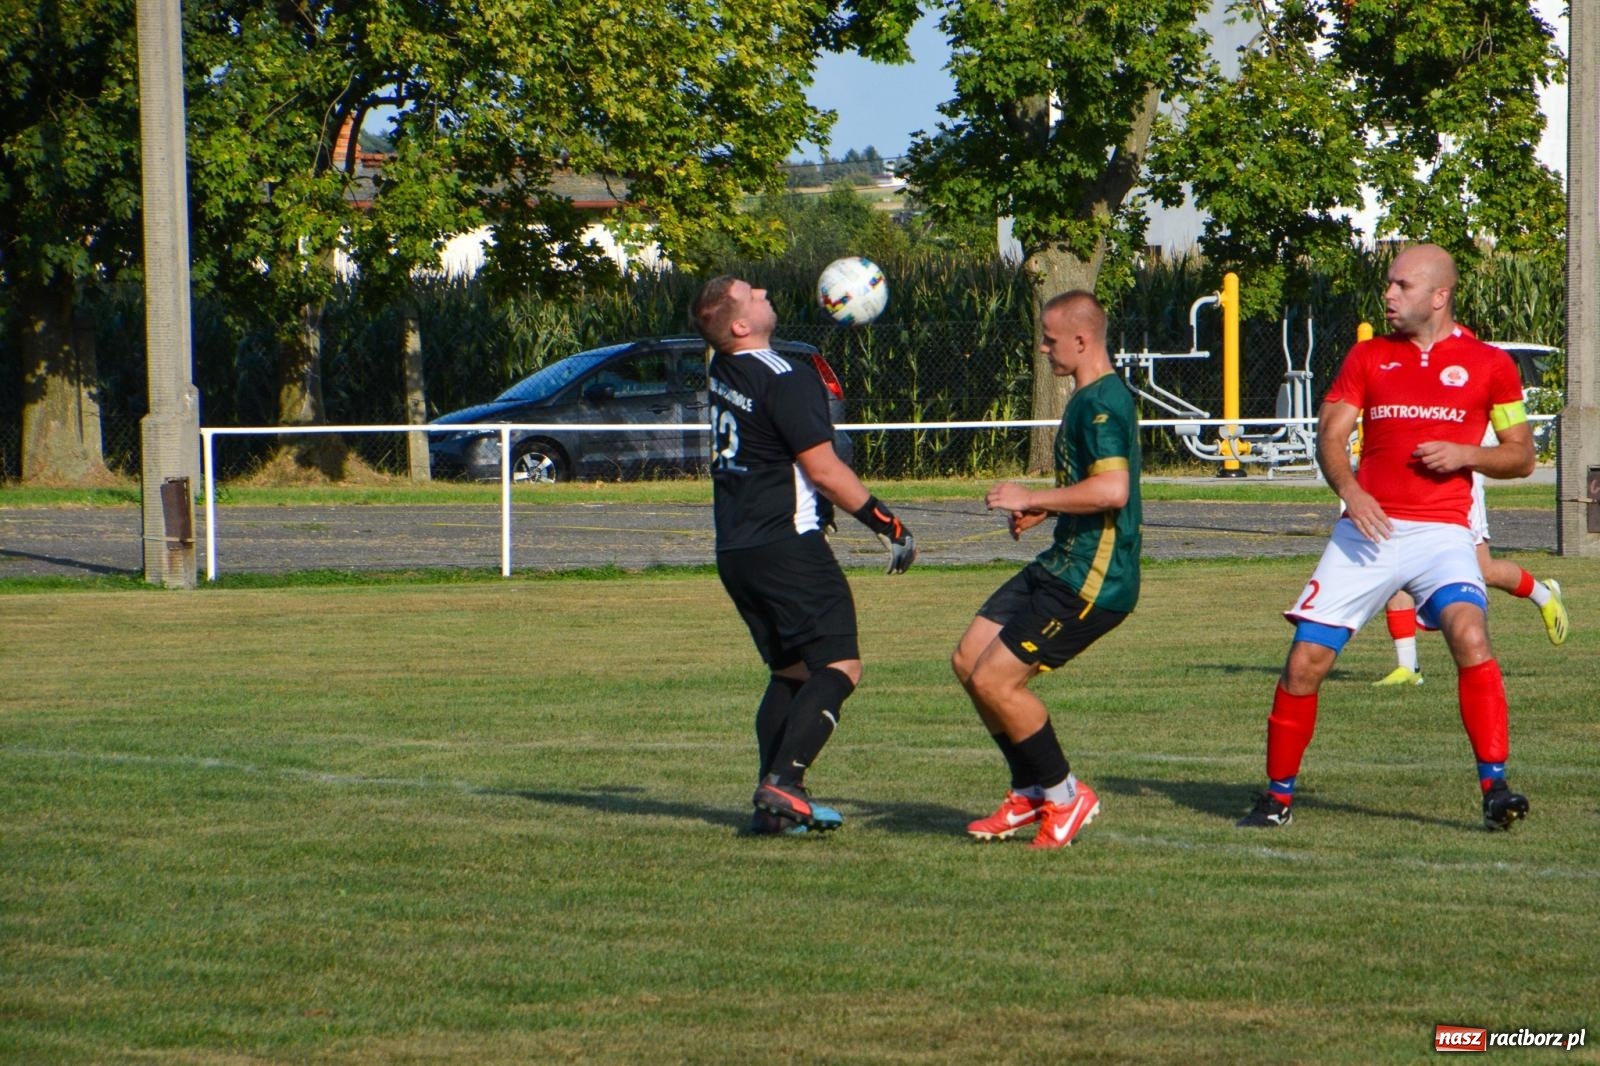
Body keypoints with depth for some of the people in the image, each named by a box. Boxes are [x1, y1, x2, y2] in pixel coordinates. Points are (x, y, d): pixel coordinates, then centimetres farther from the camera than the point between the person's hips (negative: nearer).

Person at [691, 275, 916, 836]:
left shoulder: (724, 371, 8)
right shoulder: (785, 379, -16)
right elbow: (824, 470, -15)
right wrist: (890, 527, -8)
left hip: (734, 550, 9)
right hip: (786, 546, -9)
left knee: (790, 673, 16)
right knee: (839, 666, -7)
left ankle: (774, 800, 7)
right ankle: (781, 785, -20)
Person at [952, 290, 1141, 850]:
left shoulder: (1103, 402, -18)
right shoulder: (1088, 398, 15)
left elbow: (1112, 489, -30)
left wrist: (1032, 499, -20)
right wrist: (1041, 509, 15)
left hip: (1092, 581, -11)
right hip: (1061, 566, 11)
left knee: (996, 678, -13)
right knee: (969, 660, 10)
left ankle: (1065, 796, 4)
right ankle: (1032, 792, 20)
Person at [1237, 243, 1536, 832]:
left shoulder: (1489, 363, 7)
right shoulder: (1368, 357, 12)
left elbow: (1521, 455, 10)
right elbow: (1331, 433, 3)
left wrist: (1466, 454, -9)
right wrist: (1348, 488, -17)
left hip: (1441, 531, -2)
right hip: (1368, 529, 2)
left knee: (1469, 633, -28)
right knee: (1306, 660, -4)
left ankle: (1495, 785, -23)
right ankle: (1278, 794, 13)